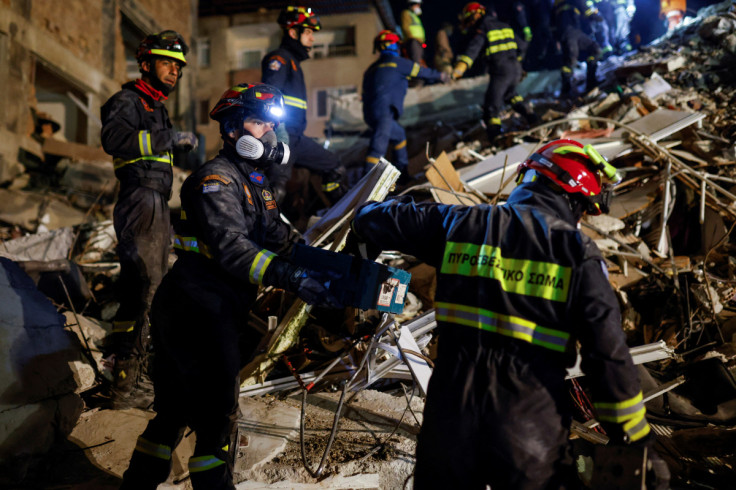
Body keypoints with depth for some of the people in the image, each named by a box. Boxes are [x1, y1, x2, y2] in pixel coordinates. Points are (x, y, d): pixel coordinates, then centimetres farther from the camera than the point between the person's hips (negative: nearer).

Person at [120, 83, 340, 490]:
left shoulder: (256, 183, 19)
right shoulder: (215, 179, -13)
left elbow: (279, 239, 15)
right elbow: (230, 248, -26)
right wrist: (291, 279, -34)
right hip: (198, 309, -10)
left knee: (176, 409, 18)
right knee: (217, 414, -2)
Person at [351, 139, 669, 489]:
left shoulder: (463, 224, 0)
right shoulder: (577, 252, -8)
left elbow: (386, 220, 13)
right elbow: (608, 353, -10)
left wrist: (366, 216, 37)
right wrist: (635, 438, 1)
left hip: (449, 424, 2)